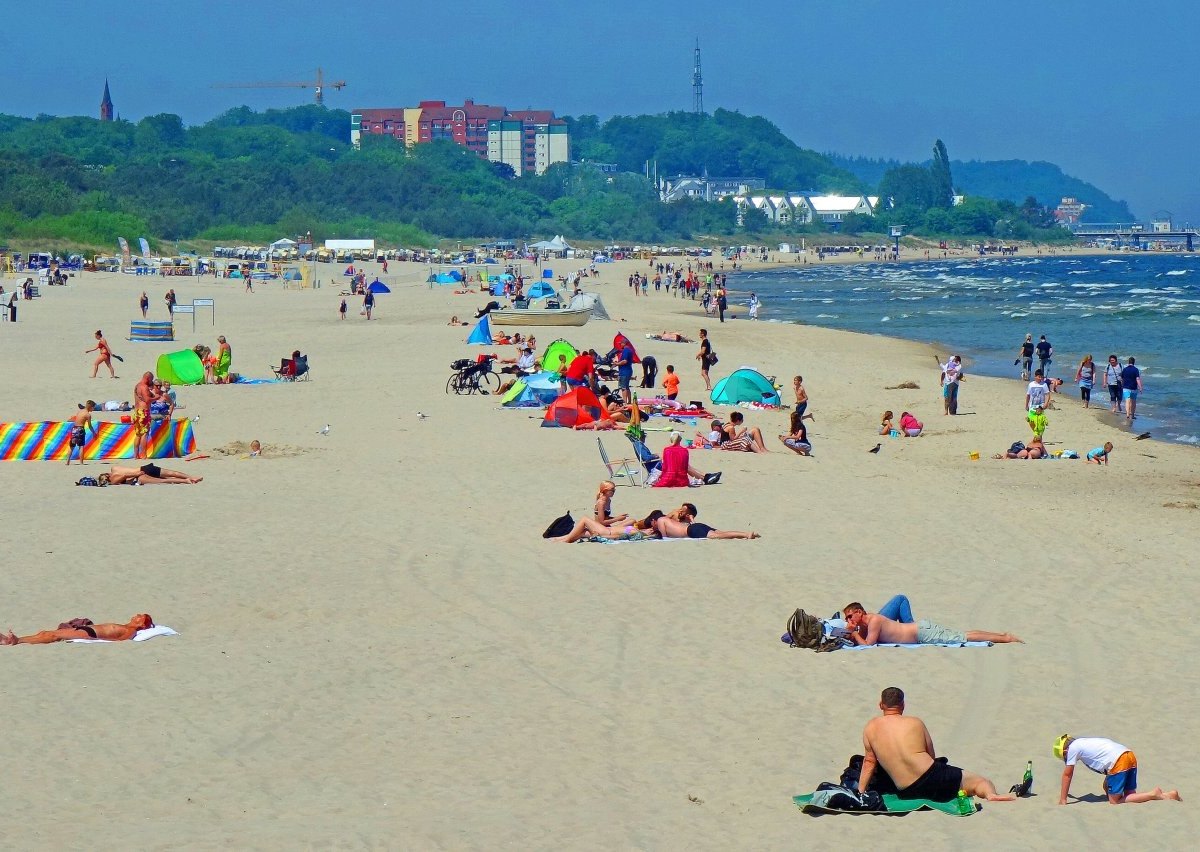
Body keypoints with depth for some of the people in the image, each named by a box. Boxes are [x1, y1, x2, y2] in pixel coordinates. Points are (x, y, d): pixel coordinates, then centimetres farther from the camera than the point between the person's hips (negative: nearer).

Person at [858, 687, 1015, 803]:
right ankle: (991, 794, -31)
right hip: (932, 776, -2)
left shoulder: (871, 728, 9)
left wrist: (860, 792, 21)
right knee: (979, 781, 4)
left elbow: (869, 761, 12)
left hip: (906, 792, 2)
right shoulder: (915, 723, 9)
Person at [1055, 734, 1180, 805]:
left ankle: (1154, 795, -11)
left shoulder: (1073, 747, 8)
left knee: (1115, 801, 0)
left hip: (1118, 762, -9)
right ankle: (1168, 795, 0)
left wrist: (1062, 800, 17)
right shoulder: (1084, 742, 31)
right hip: (1130, 756, 9)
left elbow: (1067, 774, 12)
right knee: (1130, 796, 14)